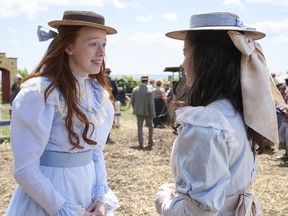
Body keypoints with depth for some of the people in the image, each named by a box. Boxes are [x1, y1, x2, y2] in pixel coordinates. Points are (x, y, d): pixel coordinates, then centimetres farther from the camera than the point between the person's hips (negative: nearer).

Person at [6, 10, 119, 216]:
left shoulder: (99, 93, 2)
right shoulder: (39, 93, -19)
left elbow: (96, 152, 9)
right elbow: (25, 170, -19)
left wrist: (102, 197, -4)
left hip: (89, 193, 6)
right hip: (48, 199, -6)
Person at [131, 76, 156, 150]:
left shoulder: (135, 89, -3)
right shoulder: (149, 91, -16)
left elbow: (132, 101, 3)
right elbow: (151, 103, -17)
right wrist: (153, 114, -10)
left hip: (138, 112, 3)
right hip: (147, 112, -3)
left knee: (139, 127, 9)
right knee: (150, 126, 19)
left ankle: (141, 144, 6)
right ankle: (150, 140, 31)